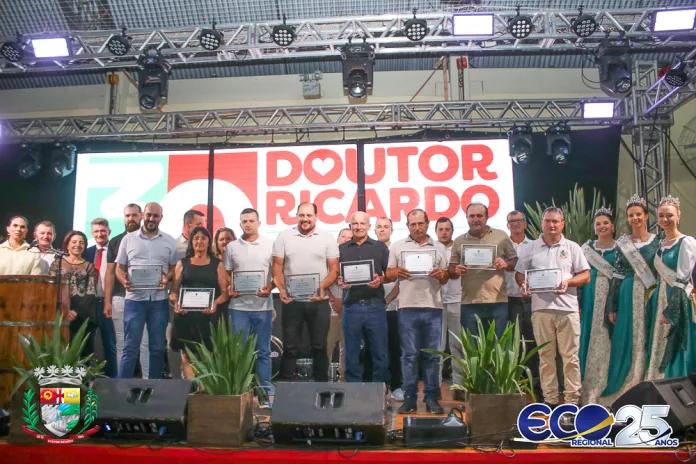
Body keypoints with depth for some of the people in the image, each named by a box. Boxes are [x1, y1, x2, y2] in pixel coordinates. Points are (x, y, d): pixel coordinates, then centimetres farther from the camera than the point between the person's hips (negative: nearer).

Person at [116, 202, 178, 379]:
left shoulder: (169, 241, 7)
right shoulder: (128, 239, 7)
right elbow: (119, 267, 8)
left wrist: (168, 278, -13)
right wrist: (124, 281, -12)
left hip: (159, 300, 1)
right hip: (135, 299, -1)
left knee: (157, 347, 8)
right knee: (130, 346, -1)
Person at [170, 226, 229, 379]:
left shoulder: (217, 265, 11)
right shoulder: (182, 263, 15)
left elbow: (225, 292, 5)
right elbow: (174, 290, 11)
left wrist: (215, 303, -14)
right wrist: (176, 303, -9)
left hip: (209, 316, -1)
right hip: (185, 316, 1)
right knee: (187, 356, -3)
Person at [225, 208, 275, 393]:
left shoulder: (269, 245, 3)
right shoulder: (231, 247, 8)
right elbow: (227, 274, 11)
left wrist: (269, 288, -13)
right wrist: (229, 289, -7)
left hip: (263, 305, -1)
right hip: (238, 305, 1)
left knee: (263, 350, 7)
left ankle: (266, 389, 14)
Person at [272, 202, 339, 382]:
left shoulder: (327, 238, 2)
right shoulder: (284, 237, 3)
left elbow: (334, 269, 1)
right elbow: (277, 267, 3)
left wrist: (322, 287, -15)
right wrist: (281, 289, -11)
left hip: (319, 302, 0)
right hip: (292, 301, 0)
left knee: (319, 346, 8)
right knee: (290, 347, 7)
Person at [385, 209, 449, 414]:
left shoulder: (439, 248, 13)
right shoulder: (397, 246, 10)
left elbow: (445, 279, 13)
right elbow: (388, 274, 8)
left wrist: (441, 275, -10)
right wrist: (397, 273, -14)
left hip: (433, 307, 1)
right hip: (408, 307, -1)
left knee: (432, 355, 5)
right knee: (409, 354, 1)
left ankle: (432, 398, 12)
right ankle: (409, 398, 7)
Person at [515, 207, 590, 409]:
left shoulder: (572, 247, 9)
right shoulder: (531, 248, 11)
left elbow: (585, 275, 6)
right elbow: (519, 274, 12)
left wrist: (568, 282, -12)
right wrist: (524, 284, -10)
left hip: (567, 307, -1)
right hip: (541, 307, 1)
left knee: (570, 356, 0)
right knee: (545, 356, 6)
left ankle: (572, 399, 7)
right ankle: (550, 398, 14)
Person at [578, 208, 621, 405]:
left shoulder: (620, 248, 2)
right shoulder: (586, 248, 9)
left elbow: (625, 275, -1)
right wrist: (578, 303, 1)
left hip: (612, 299, -2)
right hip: (590, 299, 2)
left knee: (606, 341, -1)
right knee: (589, 340, 3)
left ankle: (606, 388, 10)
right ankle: (589, 391, 11)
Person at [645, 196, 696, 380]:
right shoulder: (660, 244, 13)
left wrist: (671, 310, -18)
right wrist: (661, 307, 12)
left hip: (678, 303, -7)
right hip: (660, 302, 7)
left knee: (676, 351, -1)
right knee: (658, 350, 10)